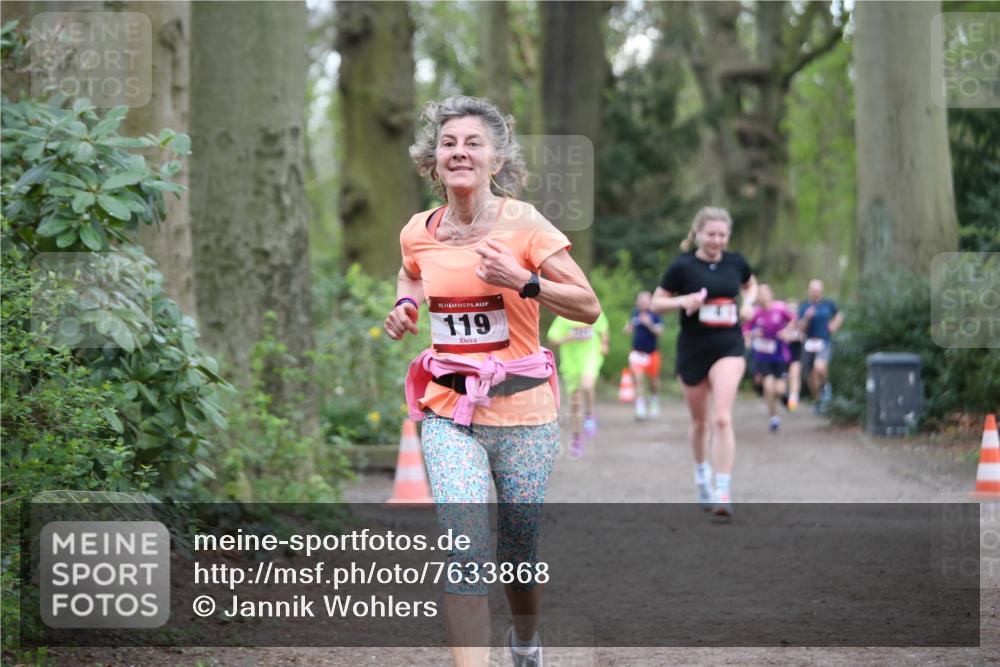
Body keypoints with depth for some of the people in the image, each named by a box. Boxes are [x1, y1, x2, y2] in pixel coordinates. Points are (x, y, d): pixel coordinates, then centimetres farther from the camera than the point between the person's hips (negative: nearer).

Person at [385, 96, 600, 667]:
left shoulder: (523, 225, -9)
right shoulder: (419, 232, 3)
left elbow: (589, 307, -8)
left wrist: (523, 281, -22)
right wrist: (405, 304, 6)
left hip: (522, 412, -2)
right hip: (449, 413, 2)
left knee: (520, 553, 12)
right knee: (465, 554, -16)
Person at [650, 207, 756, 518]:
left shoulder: (735, 263, 2)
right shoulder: (682, 266, -6)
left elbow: (751, 285, 23)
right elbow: (656, 303, -1)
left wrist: (748, 302, 1)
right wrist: (684, 301, -19)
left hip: (728, 348, 0)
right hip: (692, 349, 0)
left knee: (722, 419, -15)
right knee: (700, 421, 14)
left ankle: (722, 493, -17)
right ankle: (701, 476, 41)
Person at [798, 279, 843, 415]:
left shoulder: (828, 305, 4)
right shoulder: (804, 307, 2)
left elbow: (839, 316, 22)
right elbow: (801, 329, -5)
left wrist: (833, 326, 4)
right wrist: (807, 318, -21)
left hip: (825, 343, -2)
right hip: (809, 344, 2)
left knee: (820, 368, -30)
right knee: (811, 377, 8)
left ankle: (825, 386, 1)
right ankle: (817, 402, 31)